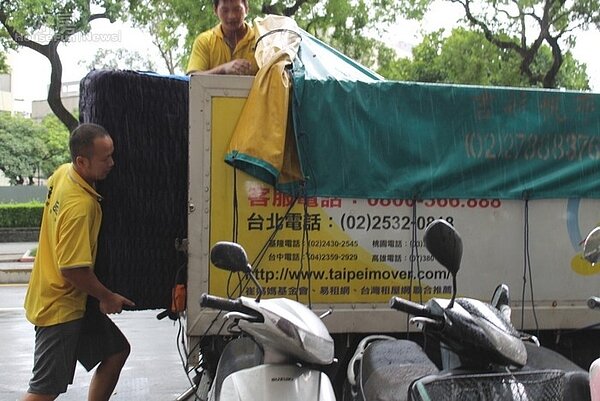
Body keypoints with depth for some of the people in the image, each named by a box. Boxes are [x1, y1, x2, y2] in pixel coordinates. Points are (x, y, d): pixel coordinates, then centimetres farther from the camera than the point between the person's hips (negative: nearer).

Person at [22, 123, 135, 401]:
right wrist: (107, 298, -12)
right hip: (61, 306, -10)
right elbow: (73, 268, -29)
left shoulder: (63, 173, -2)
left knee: (117, 351, 16)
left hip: (73, 299, 10)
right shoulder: (80, 205, -29)